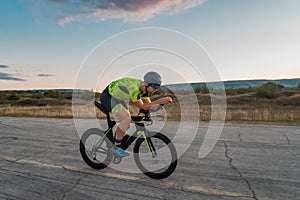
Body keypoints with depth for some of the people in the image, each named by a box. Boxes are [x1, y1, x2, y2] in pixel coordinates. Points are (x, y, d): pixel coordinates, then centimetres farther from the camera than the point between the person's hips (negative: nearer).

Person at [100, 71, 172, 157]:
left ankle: (112, 143, 23)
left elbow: (148, 104, -5)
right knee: (126, 119, -23)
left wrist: (162, 101, -20)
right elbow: (141, 106, -27)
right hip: (108, 97, -9)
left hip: (118, 98, 9)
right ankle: (116, 147, -9)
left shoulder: (144, 87, -8)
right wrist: (158, 101, -29)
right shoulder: (134, 88, -34)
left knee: (127, 124, 6)